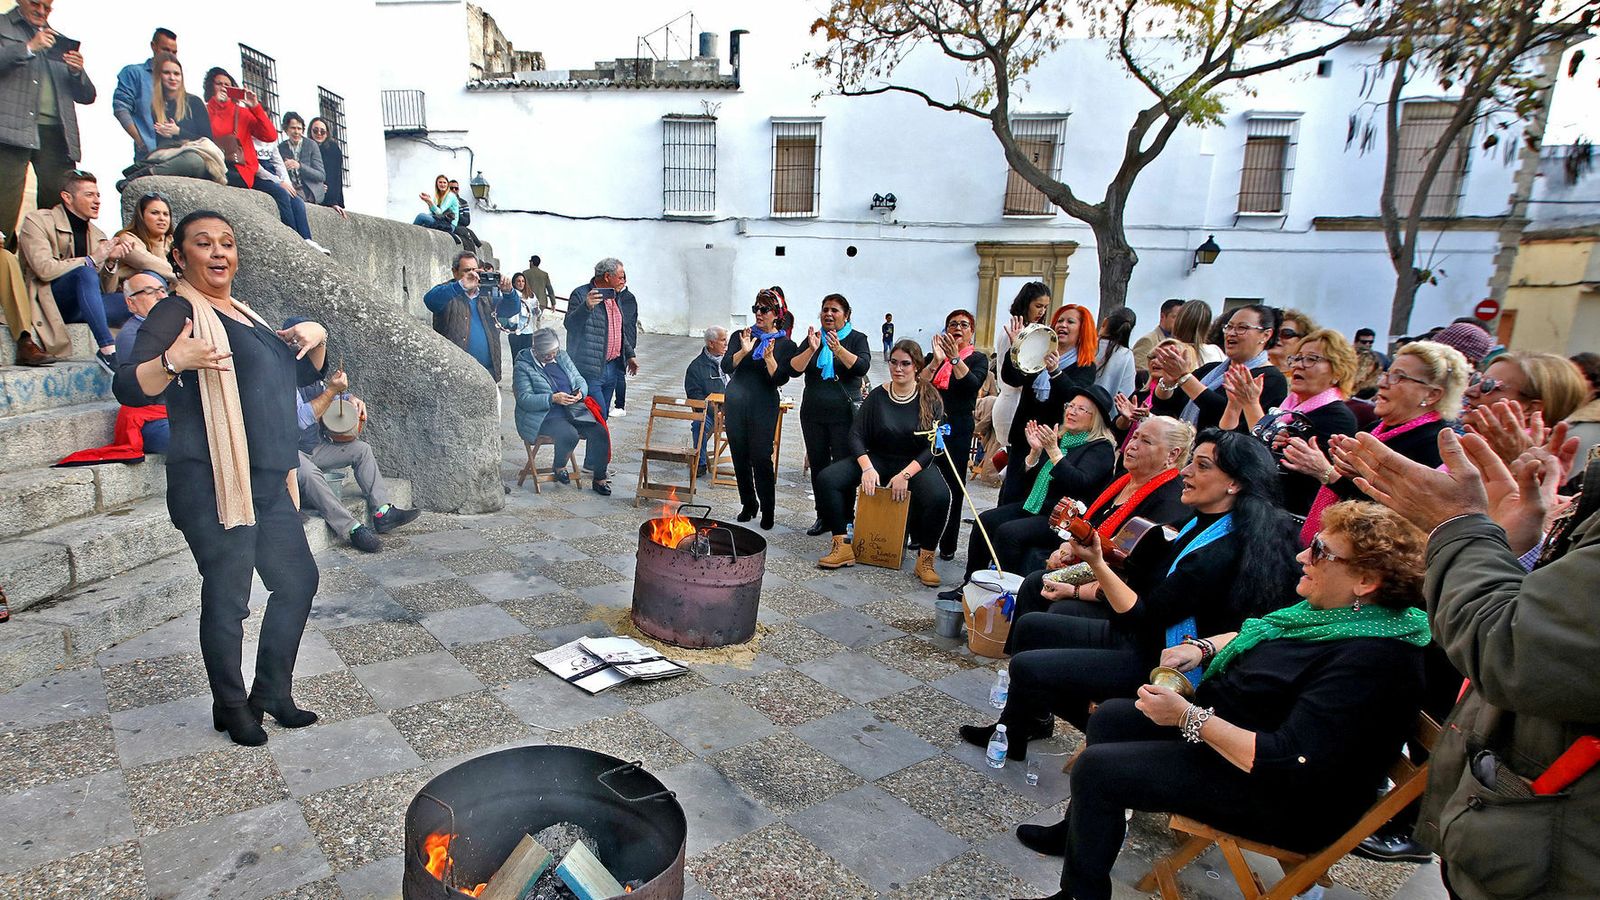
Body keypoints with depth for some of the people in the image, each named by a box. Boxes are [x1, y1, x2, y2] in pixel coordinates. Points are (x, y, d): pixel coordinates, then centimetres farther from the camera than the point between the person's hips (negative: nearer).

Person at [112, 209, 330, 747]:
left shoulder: (243, 315, 18)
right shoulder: (178, 312, -5)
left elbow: (303, 375, 26)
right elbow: (127, 389, -16)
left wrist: (316, 338, 6)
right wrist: (173, 361, -34)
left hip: (267, 482, 8)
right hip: (213, 485, -8)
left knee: (298, 581, 13)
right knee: (228, 598, -2)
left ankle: (272, 691, 28)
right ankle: (231, 708, 17)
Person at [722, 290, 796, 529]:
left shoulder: (785, 345, 1)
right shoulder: (740, 336, 6)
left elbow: (780, 379, -8)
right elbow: (726, 367, -5)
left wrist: (769, 357, -23)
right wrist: (743, 351, -21)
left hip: (764, 407, -3)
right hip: (735, 404, 3)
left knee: (761, 458, -7)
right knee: (740, 456, 8)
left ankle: (767, 509, 5)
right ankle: (748, 504, 24)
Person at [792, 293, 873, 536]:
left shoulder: (857, 339, 1)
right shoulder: (812, 339, 8)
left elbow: (862, 367, -17)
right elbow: (793, 370, -4)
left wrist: (838, 349, -31)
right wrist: (811, 349, -19)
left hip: (844, 414, -4)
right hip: (813, 414, 4)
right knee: (818, 466, 9)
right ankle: (822, 516, 21)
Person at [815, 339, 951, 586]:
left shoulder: (930, 399, -5)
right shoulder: (877, 396, -1)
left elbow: (933, 446, -10)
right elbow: (856, 435, -4)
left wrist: (905, 475, -22)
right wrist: (867, 468, -21)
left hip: (916, 464, -2)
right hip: (877, 459, 3)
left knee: (939, 496, -35)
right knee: (826, 479, -19)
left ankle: (925, 561, -16)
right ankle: (842, 548, -13)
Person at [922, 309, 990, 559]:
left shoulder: (978, 359, 6)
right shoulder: (933, 356, 13)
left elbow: (973, 385, -14)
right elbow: (919, 384, -2)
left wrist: (955, 358, -23)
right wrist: (937, 361, -14)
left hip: (957, 430, -2)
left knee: (952, 487, 0)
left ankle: (947, 545, 8)